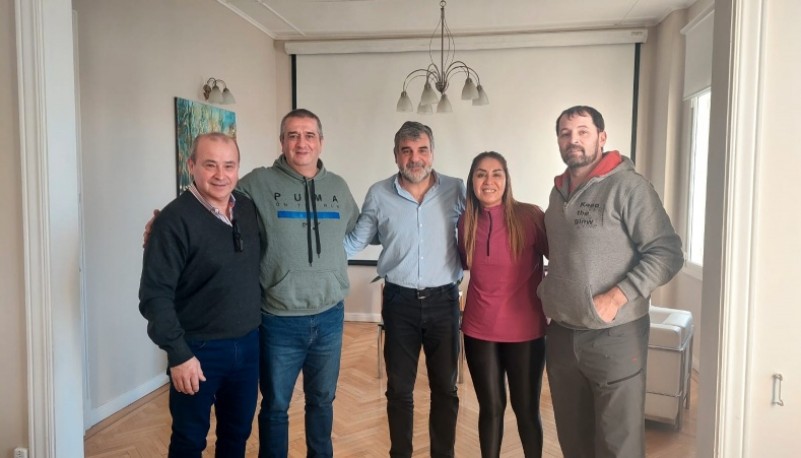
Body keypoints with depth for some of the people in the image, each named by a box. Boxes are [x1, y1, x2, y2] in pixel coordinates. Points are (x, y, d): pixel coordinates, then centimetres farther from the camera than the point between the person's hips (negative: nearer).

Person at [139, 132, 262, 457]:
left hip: (248, 344, 5)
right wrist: (178, 354, -18)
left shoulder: (248, 208, 2)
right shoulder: (174, 220, -16)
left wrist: (253, 331, 12)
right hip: (199, 349, -5)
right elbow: (155, 295, -17)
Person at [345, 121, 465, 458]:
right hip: (400, 301, 0)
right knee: (399, 388, 12)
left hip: (443, 300, 0)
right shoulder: (378, 194, -2)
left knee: (445, 387, 14)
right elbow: (355, 241, 7)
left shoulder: (456, 190, -4)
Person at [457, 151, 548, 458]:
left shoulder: (530, 216, -12)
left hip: (524, 330, -2)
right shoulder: (466, 221, 0)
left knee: (526, 409, 11)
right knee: (490, 408, 14)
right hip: (479, 329, 3)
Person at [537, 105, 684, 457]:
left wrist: (615, 298, -21)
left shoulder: (627, 186, -10)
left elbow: (666, 253, -14)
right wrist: (546, 291, 9)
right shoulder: (558, 191, 12)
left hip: (615, 336, -6)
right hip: (561, 335, 7)